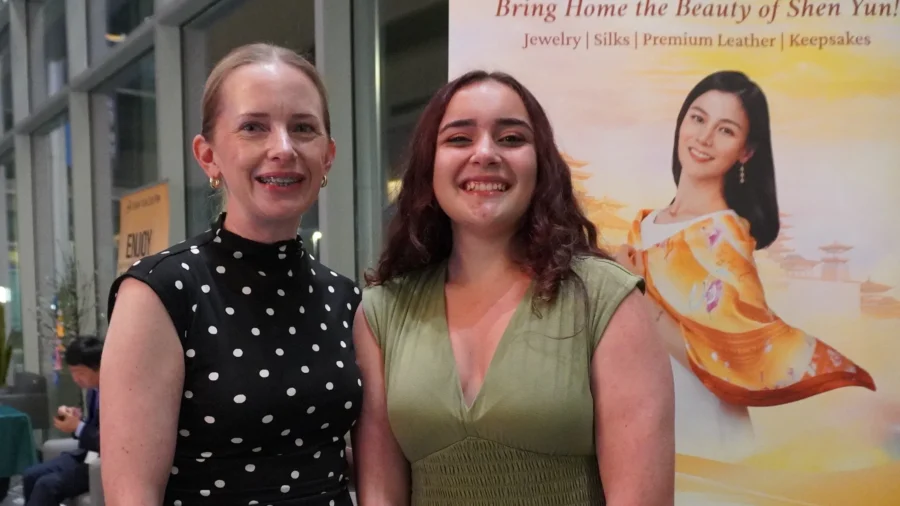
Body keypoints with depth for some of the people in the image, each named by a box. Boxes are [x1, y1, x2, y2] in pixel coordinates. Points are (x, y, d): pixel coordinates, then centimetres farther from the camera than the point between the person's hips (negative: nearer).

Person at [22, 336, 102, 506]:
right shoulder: (93, 390, 6)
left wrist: (77, 427, -21)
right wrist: (76, 419, -4)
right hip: (87, 454, 10)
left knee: (47, 485, -19)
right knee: (31, 476, 1)